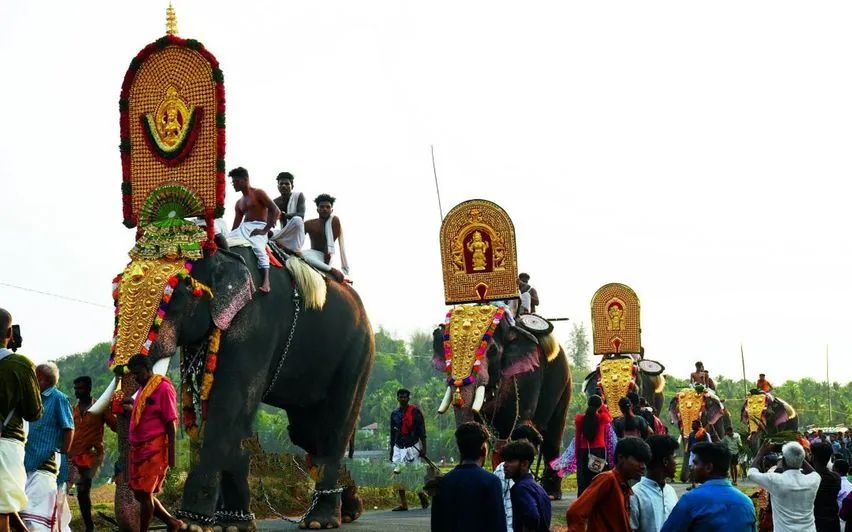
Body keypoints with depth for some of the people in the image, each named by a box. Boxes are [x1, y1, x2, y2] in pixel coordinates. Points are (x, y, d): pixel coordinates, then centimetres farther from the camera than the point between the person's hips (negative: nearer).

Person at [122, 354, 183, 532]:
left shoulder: (163, 388, -9)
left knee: (144, 493, -6)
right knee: (140, 493, 10)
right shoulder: (142, 389, 16)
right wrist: (131, 410, 5)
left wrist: (171, 454, -14)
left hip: (154, 450, -9)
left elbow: (170, 423, -11)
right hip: (138, 448, 9)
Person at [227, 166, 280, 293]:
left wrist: (265, 230, -19)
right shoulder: (239, 203, 23)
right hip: (244, 228, 9)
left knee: (258, 248, -36)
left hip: (258, 227, -9)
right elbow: (235, 225, 24)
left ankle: (266, 282, -49)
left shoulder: (258, 193, 0)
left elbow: (276, 211, -10)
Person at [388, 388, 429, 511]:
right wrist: (391, 450, 17)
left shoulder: (415, 411, -2)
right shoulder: (394, 414, 13)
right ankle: (403, 504, -1)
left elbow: (422, 431, -4)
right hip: (398, 448, 5)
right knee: (399, 475, -3)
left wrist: (423, 448, -9)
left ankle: (422, 495, 13)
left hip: (412, 447, -5)